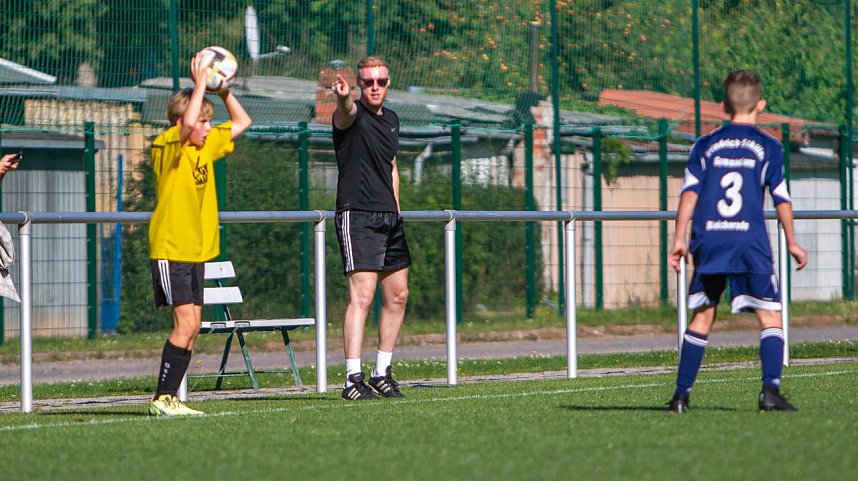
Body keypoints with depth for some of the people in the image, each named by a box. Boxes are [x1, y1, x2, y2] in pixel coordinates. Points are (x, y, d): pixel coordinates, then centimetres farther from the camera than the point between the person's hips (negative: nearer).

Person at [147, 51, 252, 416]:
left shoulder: (206, 147, 11)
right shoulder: (167, 146, -11)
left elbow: (242, 122, 22)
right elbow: (186, 122, -32)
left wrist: (223, 89, 8)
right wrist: (200, 82, -22)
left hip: (197, 250, 8)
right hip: (170, 249, -8)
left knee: (191, 328, 6)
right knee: (186, 324, -14)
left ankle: (169, 398, 10)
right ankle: (162, 398, -9)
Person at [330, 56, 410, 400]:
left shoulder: (391, 120, 16)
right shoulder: (352, 116, -8)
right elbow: (345, 112, -34)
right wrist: (344, 97, -57)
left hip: (389, 217, 8)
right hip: (357, 216, -8)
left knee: (397, 296, 12)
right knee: (361, 297, -16)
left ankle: (382, 374, 22)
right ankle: (353, 380, -18)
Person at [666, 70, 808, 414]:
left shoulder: (705, 145, 11)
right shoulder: (768, 147, 5)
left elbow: (689, 192, 3)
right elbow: (781, 198, 4)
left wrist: (679, 239, 4)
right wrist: (792, 243, 13)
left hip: (709, 240, 3)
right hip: (750, 241, -3)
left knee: (701, 317, 10)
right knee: (770, 316, 2)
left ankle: (681, 395, 8)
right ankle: (770, 389, -14)